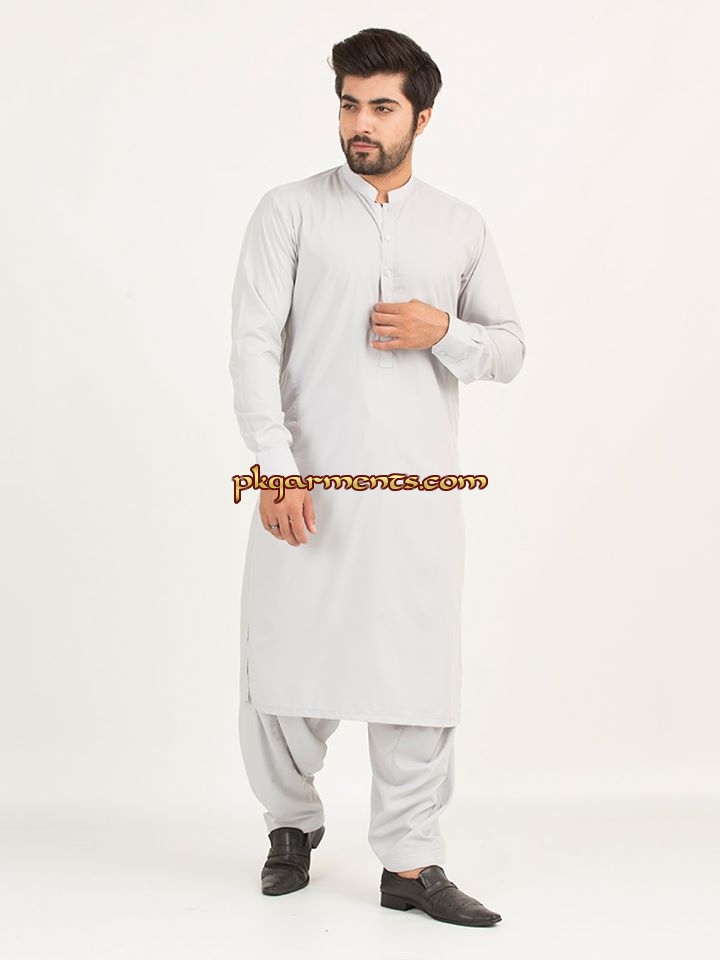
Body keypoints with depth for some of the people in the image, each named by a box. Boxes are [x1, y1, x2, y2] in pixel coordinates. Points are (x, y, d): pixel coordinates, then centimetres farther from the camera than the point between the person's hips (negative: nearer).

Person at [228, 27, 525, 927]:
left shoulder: (462, 227, 12)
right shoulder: (289, 211, 3)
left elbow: (509, 349, 14)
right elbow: (254, 343, -5)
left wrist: (443, 331, -8)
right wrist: (277, 467, -16)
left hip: (417, 489, 2)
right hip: (306, 483, -1)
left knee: (417, 669, 0)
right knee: (285, 664, 5)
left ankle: (410, 862, 11)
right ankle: (293, 825, 29)